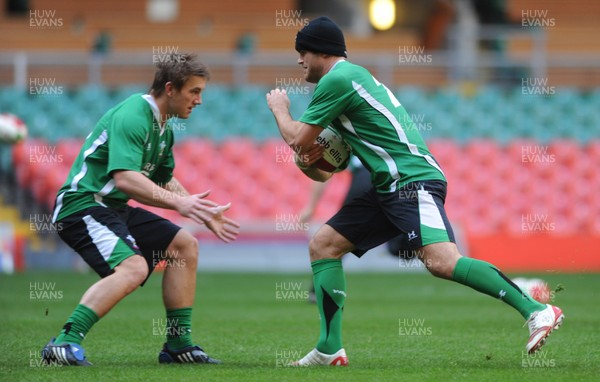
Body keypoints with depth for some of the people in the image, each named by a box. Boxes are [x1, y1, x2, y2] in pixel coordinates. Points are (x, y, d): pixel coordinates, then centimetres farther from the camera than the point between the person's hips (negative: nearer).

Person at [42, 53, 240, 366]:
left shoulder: (164, 129, 14)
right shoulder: (132, 117, -18)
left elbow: (165, 182, 27)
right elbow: (124, 178, -31)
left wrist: (204, 214, 18)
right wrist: (178, 203, -35)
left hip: (114, 209, 10)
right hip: (82, 205, -10)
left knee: (185, 245, 10)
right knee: (133, 267, -30)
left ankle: (178, 344, 14)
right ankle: (65, 343, -33)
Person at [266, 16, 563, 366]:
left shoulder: (337, 79, -8)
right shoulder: (351, 77, 24)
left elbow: (298, 140, -5)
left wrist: (279, 108, 15)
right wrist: (307, 162, 9)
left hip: (414, 181, -10)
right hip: (388, 189, 10)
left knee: (442, 262, -27)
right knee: (323, 245, 7)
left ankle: (537, 310, -27)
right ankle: (330, 350, 5)